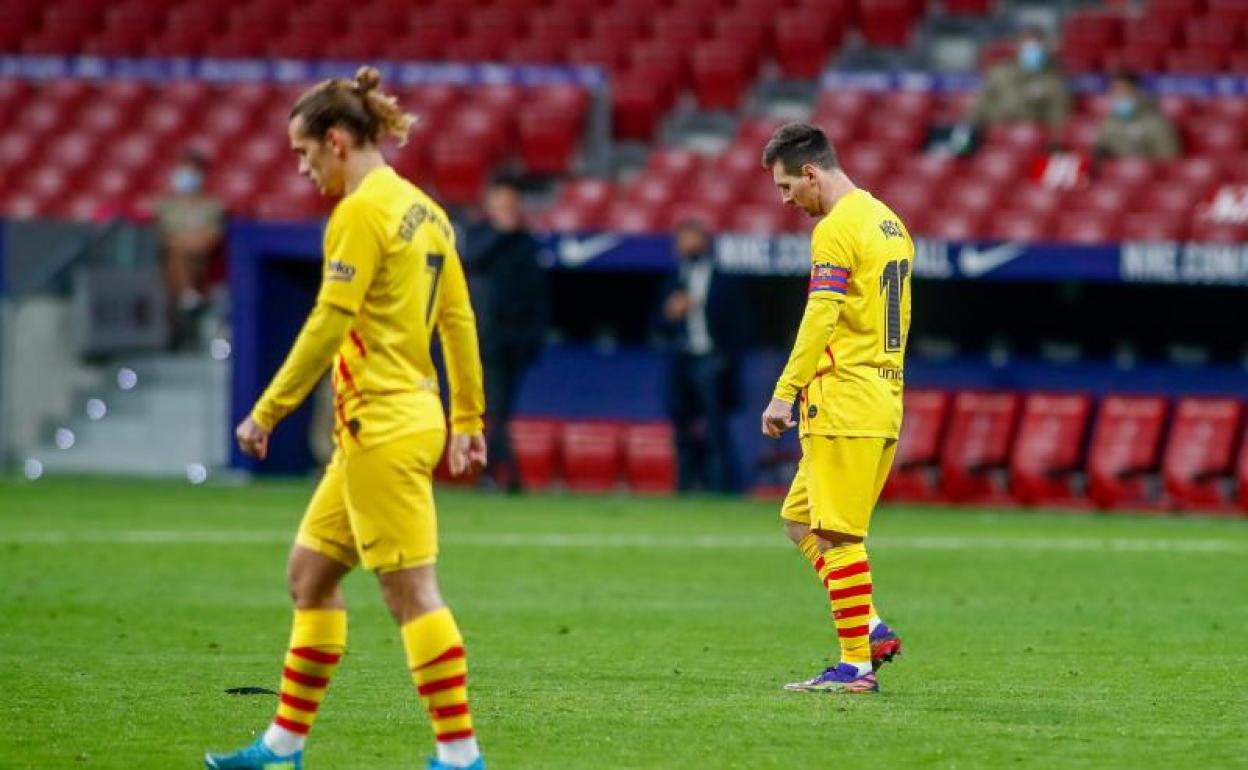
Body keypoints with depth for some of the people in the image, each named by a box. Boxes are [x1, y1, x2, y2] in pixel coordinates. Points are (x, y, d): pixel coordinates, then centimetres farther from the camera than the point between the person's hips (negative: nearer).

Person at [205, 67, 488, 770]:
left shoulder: (362, 213, -13)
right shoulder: (424, 210, 13)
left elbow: (328, 325, -16)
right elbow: (459, 320, 16)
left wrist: (267, 413, -11)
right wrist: (467, 421, 20)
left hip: (382, 426, -10)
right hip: (413, 416, 10)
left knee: (411, 592, -8)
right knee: (310, 573, 16)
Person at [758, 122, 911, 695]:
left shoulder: (836, 229, -13)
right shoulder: (889, 223, 17)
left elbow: (819, 319, -21)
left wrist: (785, 394, -21)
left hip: (843, 405, -10)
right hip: (885, 402, 10)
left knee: (837, 534, -5)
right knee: (800, 518, 15)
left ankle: (856, 666, -4)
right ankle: (871, 630, 8)